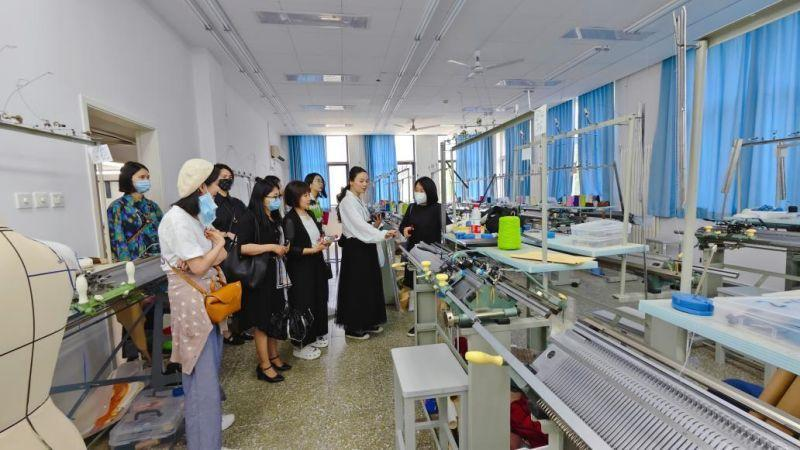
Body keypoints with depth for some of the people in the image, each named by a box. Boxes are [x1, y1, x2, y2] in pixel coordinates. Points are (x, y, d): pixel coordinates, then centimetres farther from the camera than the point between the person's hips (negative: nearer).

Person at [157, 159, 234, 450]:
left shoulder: (198, 215, 11)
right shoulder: (178, 219, -19)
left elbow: (220, 256, 7)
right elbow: (200, 267, -21)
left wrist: (216, 247, -15)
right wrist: (218, 244, -5)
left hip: (206, 295, 9)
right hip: (190, 298, -9)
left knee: (210, 362, 20)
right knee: (201, 369, 0)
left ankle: (209, 417, 39)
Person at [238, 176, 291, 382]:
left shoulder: (275, 218, 11)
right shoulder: (251, 218, -14)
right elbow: (242, 247, -25)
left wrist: (283, 249, 8)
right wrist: (271, 247, -22)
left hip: (276, 275, 8)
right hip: (260, 277, -8)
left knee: (275, 317, 16)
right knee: (262, 320, 2)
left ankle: (273, 356, 31)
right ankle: (264, 365, 15)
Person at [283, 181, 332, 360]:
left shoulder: (309, 214, 9)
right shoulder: (290, 219, -14)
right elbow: (289, 249, -18)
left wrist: (324, 241, 2)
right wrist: (313, 249, -19)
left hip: (316, 265, 8)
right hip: (300, 268, -8)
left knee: (319, 300, 14)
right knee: (304, 305, 2)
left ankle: (315, 335, 32)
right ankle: (301, 345, 18)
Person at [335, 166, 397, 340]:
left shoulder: (358, 201, 13)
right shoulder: (348, 202, -15)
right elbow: (359, 226, -27)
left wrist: (375, 225, -3)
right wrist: (383, 234, -35)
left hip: (364, 248, 9)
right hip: (355, 250, -9)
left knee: (368, 285, 15)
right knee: (356, 287, 0)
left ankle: (367, 322, 28)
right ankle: (353, 327, 13)